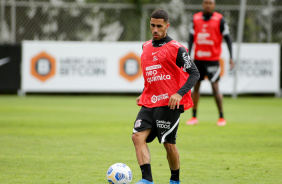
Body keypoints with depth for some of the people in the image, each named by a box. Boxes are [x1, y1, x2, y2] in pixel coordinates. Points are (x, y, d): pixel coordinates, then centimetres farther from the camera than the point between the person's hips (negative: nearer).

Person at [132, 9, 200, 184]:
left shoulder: (176, 48, -6)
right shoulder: (146, 47, 15)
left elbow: (194, 73, -9)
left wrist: (179, 93, -20)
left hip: (169, 104, -6)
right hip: (149, 103, 6)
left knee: (169, 143, -1)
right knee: (138, 136, -12)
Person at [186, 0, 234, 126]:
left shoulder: (219, 19, -3)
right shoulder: (196, 18, 7)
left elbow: (227, 38, -2)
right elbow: (191, 38, 9)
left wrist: (231, 57, -10)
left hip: (213, 60, -4)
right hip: (198, 59, 4)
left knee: (215, 88, -8)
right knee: (195, 87, 4)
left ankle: (221, 117, 1)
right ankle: (194, 117, 13)